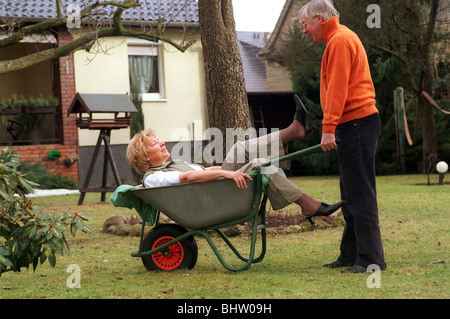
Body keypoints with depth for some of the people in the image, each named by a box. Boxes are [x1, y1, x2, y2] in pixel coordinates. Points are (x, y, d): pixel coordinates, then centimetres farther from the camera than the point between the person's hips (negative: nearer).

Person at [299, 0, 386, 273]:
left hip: (357, 124, -11)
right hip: (353, 125, 11)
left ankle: (371, 258, -11)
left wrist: (329, 128, -22)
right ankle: (351, 255, 19)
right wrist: (333, 127, 21)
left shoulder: (339, 40, -10)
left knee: (360, 194, -11)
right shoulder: (341, 38, 22)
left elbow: (338, 88, -18)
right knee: (351, 195, 13)